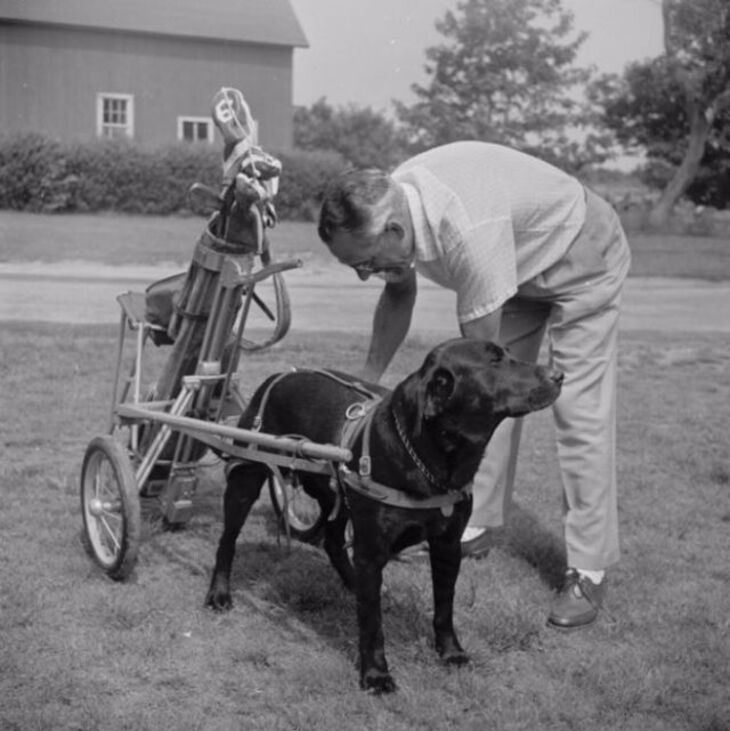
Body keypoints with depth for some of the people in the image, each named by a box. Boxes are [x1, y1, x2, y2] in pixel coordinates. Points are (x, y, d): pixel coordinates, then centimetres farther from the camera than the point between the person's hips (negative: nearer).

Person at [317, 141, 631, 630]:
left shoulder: (467, 230, -44)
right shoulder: (389, 204, -19)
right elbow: (399, 294, 1)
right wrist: (366, 384, -1)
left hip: (582, 264, -8)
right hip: (519, 264, 8)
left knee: (580, 412, -10)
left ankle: (589, 571, -4)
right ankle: (479, 525, 18)